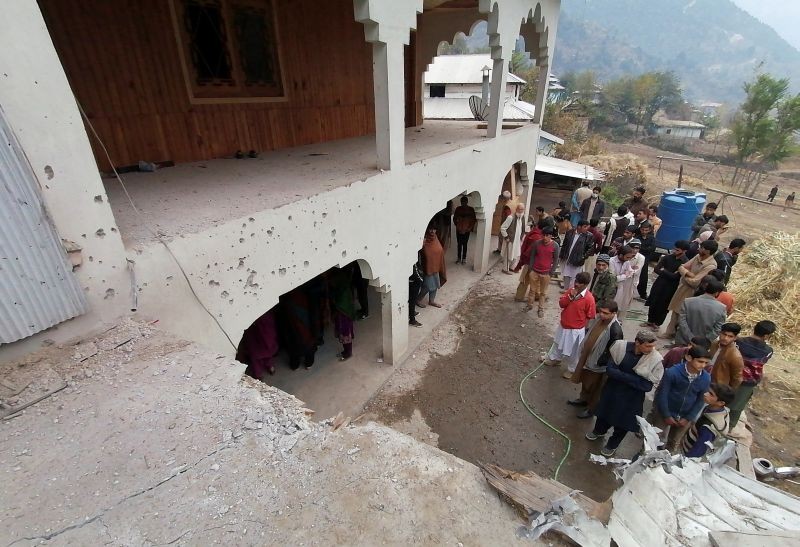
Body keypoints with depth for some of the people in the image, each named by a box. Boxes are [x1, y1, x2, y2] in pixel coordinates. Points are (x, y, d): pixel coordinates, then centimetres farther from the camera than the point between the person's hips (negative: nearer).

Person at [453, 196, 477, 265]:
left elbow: (474, 220, 0)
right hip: (459, 230, 2)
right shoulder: (458, 209, -2)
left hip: (467, 230, -2)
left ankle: (464, 258, 19)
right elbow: (454, 218, 7)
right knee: (459, 244, 8)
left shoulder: (471, 209, -6)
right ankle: (459, 258, 22)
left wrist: (471, 228, -6)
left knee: (464, 244, 5)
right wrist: (457, 225, -2)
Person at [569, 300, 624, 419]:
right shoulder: (598, 318, -9)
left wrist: (599, 362, -19)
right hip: (586, 357, 7)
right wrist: (583, 350, 10)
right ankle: (583, 399, 52)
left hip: (598, 365, -7)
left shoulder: (615, 330, -31)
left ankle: (591, 409, 36)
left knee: (595, 388, 15)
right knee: (585, 381, 28)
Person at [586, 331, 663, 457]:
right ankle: (599, 431, 56)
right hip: (612, 389, 1)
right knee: (604, 412, 24)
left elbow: (648, 386, -21)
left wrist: (620, 375, -24)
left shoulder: (655, 359, -22)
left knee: (623, 423, 18)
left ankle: (612, 444, 46)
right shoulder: (621, 346, -21)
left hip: (632, 397, -1)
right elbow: (609, 370, -20)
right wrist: (632, 378, -29)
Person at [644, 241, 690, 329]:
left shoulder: (685, 263, -16)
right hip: (659, 284, 4)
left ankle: (657, 323, 28)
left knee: (663, 306, 10)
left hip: (671, 288, -4)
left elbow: (675, 277, -19)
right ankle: (650, 321, 30)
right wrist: (668, 274, -18)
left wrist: (663, 271, -10)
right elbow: (656, 269, -6)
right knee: (653, 303, 13)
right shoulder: (668, 257, -3)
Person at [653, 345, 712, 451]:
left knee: (673, 443, 23)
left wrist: (689, 418, -3)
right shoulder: (672, 372, -25)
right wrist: (667, 415, -11)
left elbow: (701, 400, -2)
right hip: (665, 413, -4)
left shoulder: (706, 378, -13)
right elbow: (661, 394, -16)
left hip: (685, 416, 4)